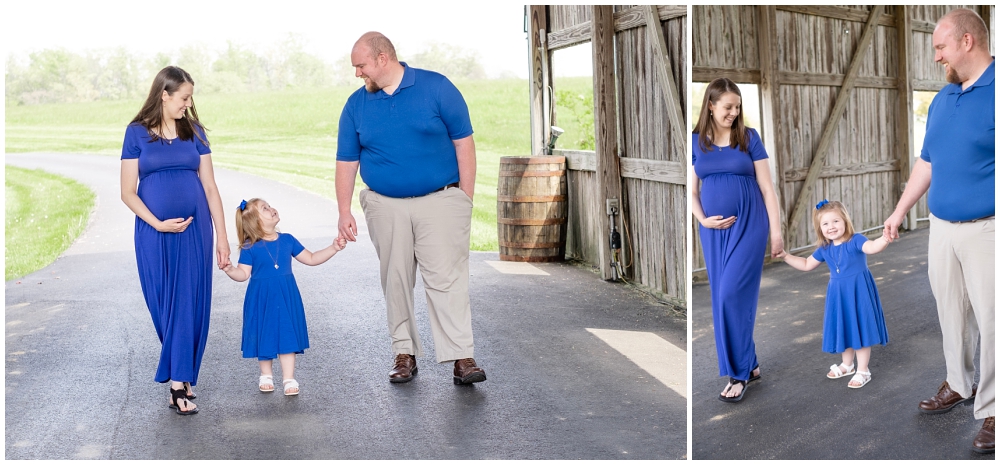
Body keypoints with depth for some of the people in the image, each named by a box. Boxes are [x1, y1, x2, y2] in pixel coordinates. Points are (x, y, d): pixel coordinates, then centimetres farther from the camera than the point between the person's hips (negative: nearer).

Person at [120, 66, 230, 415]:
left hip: (195, 230, 2)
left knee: (190, 305, -2)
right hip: (154, 233, -1)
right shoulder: (137, 133, 1)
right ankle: (181, 379, 14)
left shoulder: (194, 132, 7)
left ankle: (179, 381, 2)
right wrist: (158, 224, -13)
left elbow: (210, 187, 7)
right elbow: (128, 192, 0)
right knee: (164, 306, 3)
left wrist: (222, 236, 3)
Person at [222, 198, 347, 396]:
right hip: (261, 299, -2)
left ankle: (288, 378, 9)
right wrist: (229, 269, -29)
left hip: (286, 297, 2)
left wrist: (333, 248, 2)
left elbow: (311, 259, 9)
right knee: (264, 334, 11)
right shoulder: (250, 248, -7)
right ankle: (266, 375, 31)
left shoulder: (287, 240, 2)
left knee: (287, 335, 1)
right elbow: (243, 274, -10)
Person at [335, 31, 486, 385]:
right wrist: (345, 213, 2)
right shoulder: (356, 106, 6)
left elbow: (463, 143, -2)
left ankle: (462, 358, -10)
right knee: (395, 281, 6)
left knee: (447, 277, -10)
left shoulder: (437, 88, -3)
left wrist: (466, 199, -6)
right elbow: (346, 163, 9)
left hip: (440, 200, -3)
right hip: (385, 206, 3)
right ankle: (404, 353, 17)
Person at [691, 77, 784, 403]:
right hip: (714, 230, 3)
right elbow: (692, 191, 9)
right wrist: (703, 220, -9)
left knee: (733, 295, -11)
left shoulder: (749, 138, 0)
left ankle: (739, 373, -1)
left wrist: (776, 230, -5)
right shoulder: (696, 142, 6)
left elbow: (767, 187, -1)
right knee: (721, 299, 6)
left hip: (749, 224, -3)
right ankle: (749, 364, 19)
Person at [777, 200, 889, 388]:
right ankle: (847, 365, 38)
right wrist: (785, 256, 10)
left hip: (858, 291, -6)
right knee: (844, 328, 18)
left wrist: (886, 238, -58)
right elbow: (807, 264, 17)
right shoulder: (824, 249, 3)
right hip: (839, 294, 6)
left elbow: (871, 247, -37)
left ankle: (863, 371, 12)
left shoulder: (855, 241, -17)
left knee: (860, 328, 0)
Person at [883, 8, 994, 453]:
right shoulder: (941, 100, 10)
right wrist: (899, 212, 21)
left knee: (990, 321, -1)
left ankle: (992, 409, 11)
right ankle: (959, 384, 33)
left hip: (986, 231, -7)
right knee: (951, 312, 16)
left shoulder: (993, 91, -13)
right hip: (941, 228, 7)